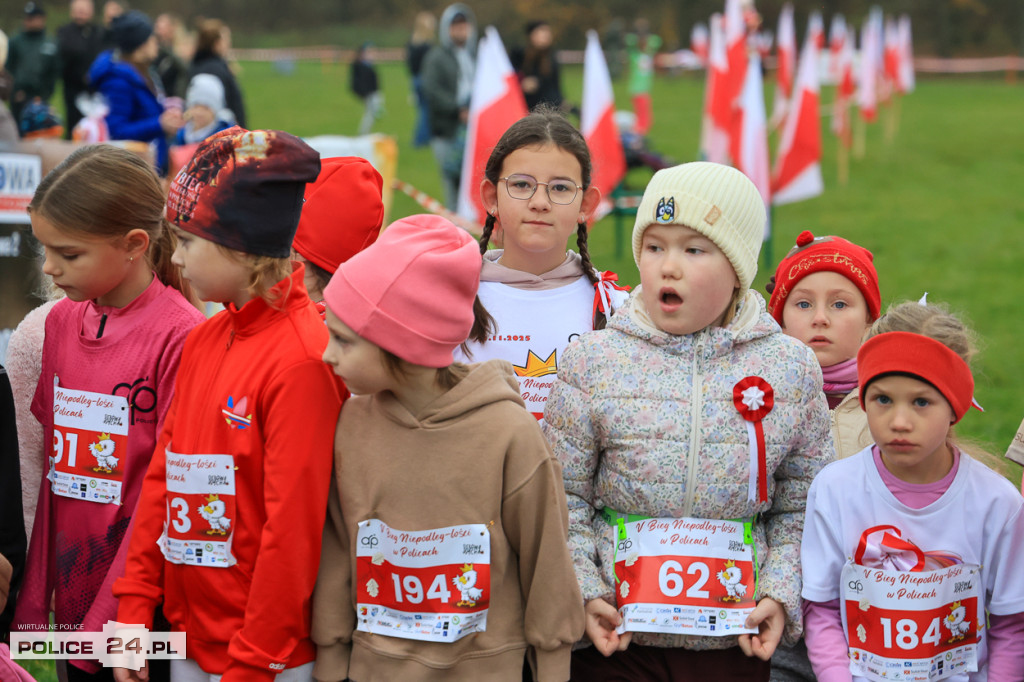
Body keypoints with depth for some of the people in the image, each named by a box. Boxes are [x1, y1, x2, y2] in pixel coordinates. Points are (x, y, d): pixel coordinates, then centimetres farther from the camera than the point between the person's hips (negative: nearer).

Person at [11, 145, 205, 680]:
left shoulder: (180, 337, -16)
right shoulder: (61, 320, 6)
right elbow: (51, 461, 8)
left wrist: (115, 617, -14)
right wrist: (35, 595, 5)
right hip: (70, 595, 6)